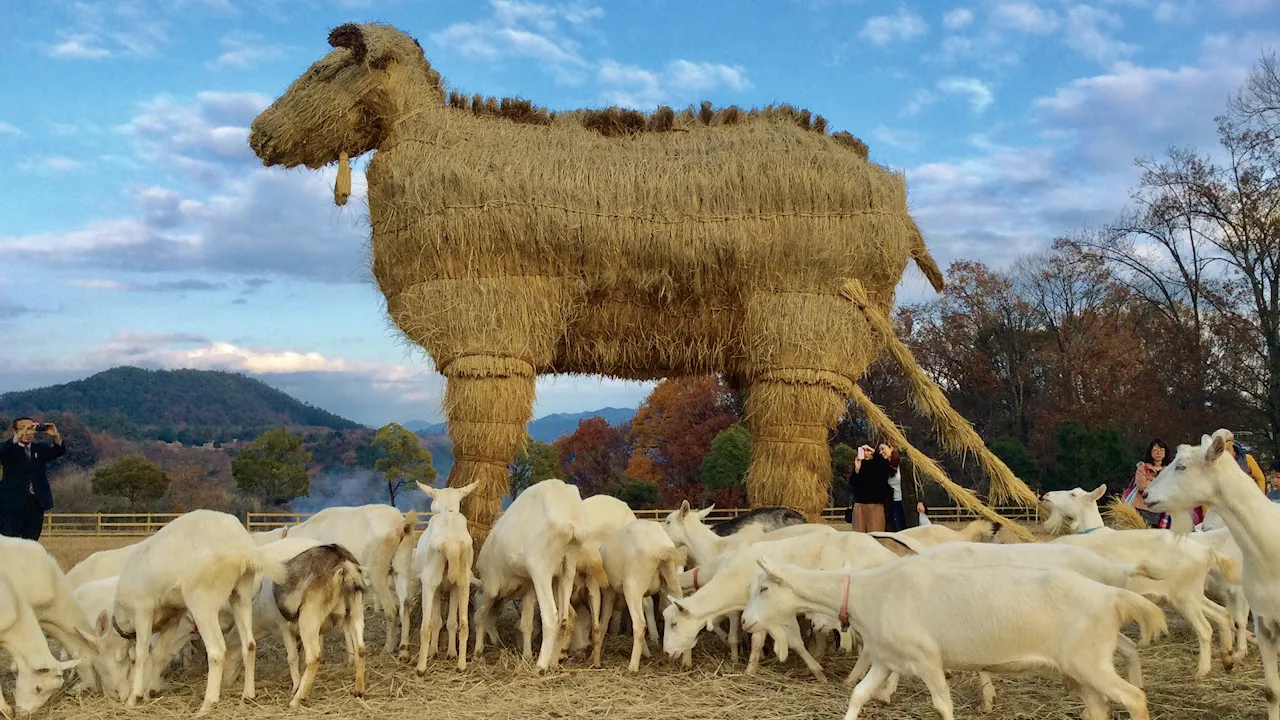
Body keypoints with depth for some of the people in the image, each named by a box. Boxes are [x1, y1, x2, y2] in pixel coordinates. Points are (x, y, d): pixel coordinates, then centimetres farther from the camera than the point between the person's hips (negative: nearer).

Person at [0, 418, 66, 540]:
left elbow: (60, 451, -1)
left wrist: (56, 436, -22)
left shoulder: (40, 449, 15)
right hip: (12, 503, -3)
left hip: (36, 504, 4)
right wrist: (21, 434, -31)